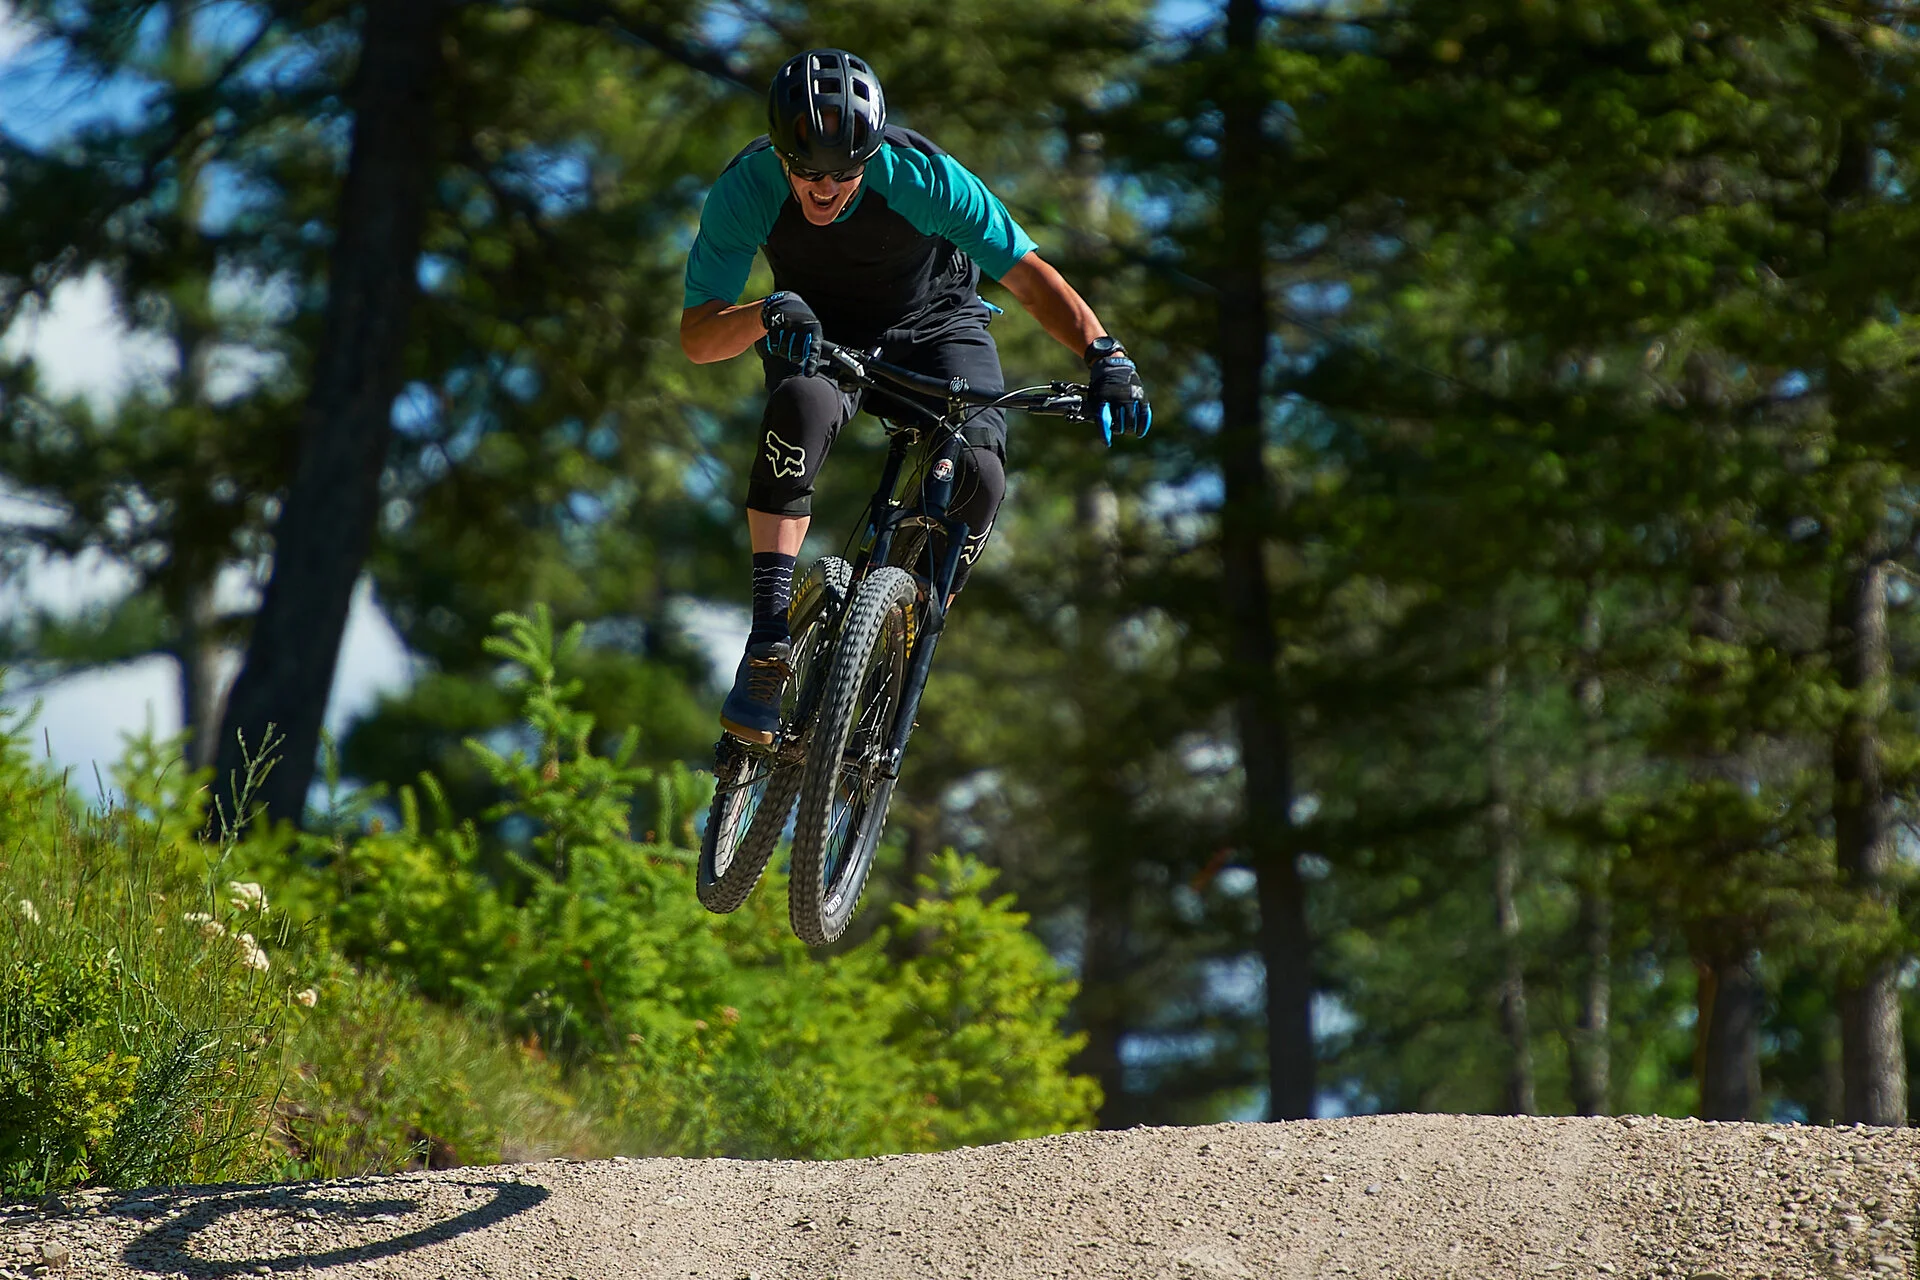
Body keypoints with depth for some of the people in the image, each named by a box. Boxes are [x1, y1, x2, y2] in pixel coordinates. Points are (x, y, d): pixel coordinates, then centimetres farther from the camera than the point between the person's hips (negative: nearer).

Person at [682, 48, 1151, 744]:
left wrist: (1104, 354, -40)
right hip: (819, 333, 0)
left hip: (932, 325, 0)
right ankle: (769, 646, -37)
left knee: (977, 469, -27)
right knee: (802, 406, -37)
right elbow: (696, 338, -29)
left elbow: (1029, 274, -26)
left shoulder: (921, 176, -31)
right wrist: (767, 313, -50)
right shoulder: (746, 187, -27)